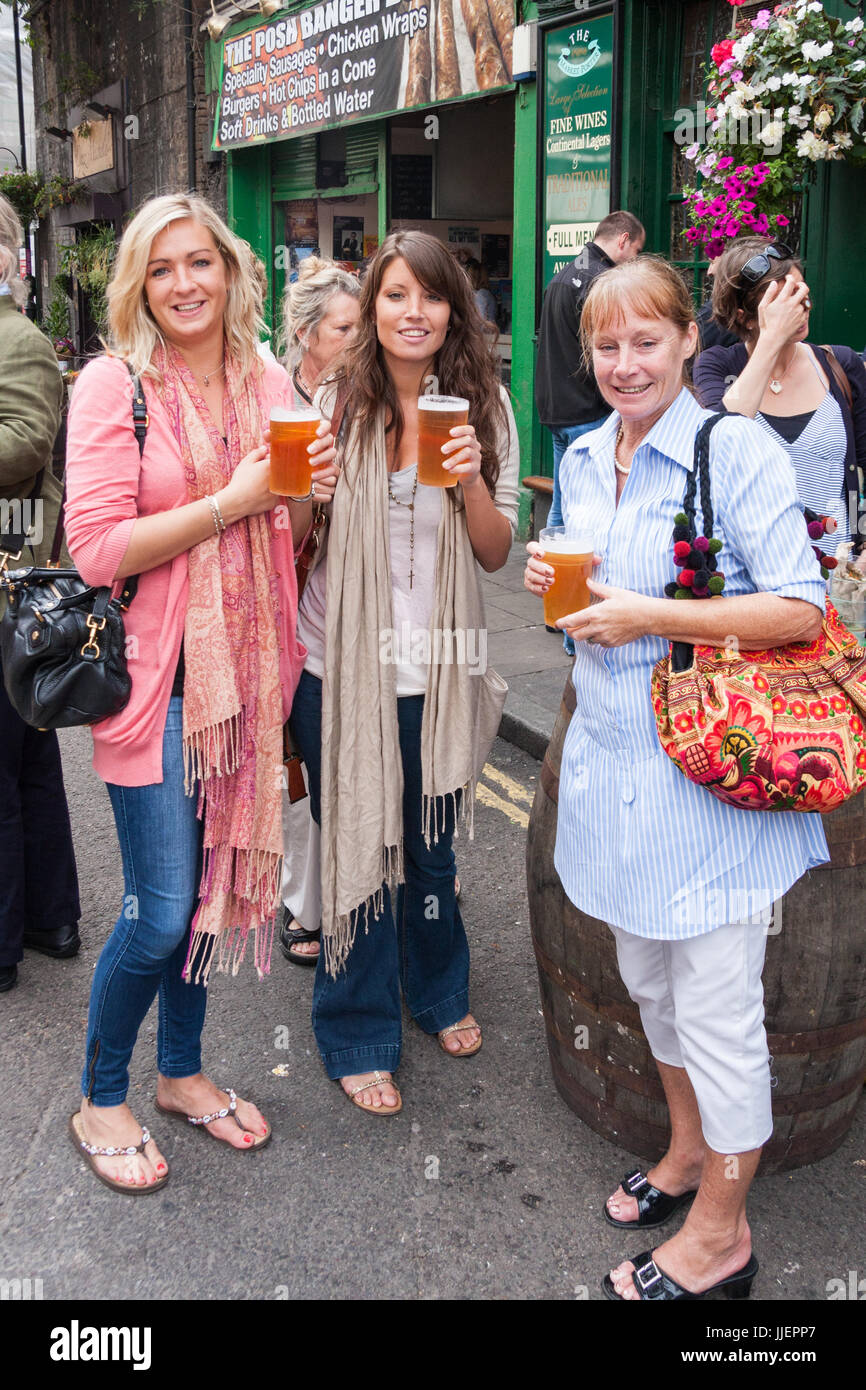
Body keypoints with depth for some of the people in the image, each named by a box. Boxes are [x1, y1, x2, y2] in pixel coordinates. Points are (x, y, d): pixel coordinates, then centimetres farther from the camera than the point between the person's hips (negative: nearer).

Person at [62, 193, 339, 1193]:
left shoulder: (269, 385, 8)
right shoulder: (112, 385, -8)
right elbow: (97, 550, -16)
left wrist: (309, 494, -6)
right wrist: (231, 501, -17)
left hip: (244, 670, 6)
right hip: (156, 675, -5)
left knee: (215, 882, 16)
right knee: (161, 910, -1)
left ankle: (182, 1072, 37)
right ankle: (99, 1101, 24)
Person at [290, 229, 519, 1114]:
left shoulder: (483, 408, 0)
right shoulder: (336, 404, -5)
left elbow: (495, 552, 0)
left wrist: (470, 481, -18)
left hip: (435, 666, 2)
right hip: (341, 663, -2)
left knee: (429, 843, 18)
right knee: (357, 846, 8)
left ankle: (438, 993, 43)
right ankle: (359, 1035, 27)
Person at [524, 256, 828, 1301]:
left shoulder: (736, 450, -14)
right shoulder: (583, 460, 9)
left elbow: (800, 610, -18)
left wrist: (648, 615, -21)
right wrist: (559, 584, 0)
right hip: (612, 748, 7)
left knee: (714, 1003, 4)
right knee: (646, 978, 21)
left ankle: (719, 1234, 23)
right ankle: (689, 1151, 44)